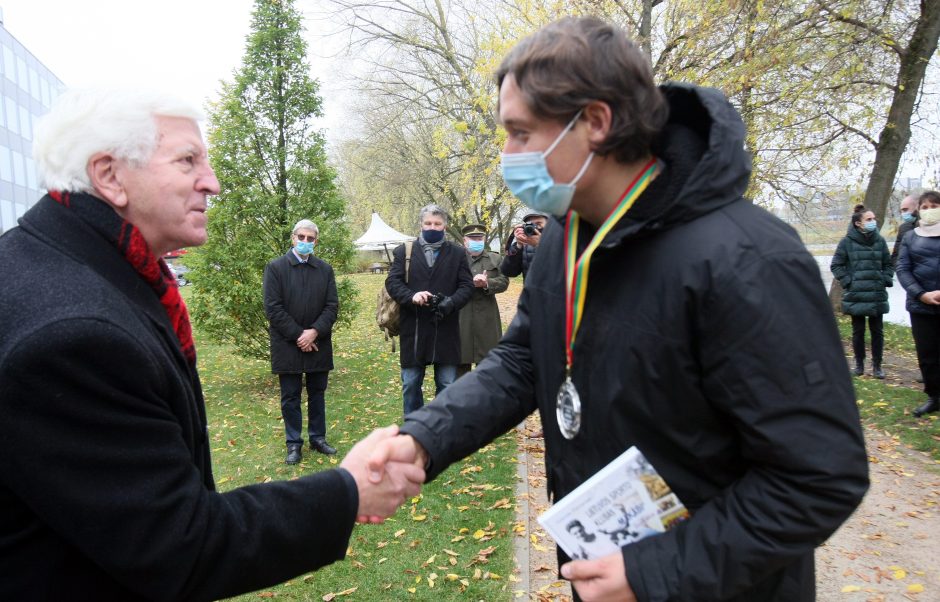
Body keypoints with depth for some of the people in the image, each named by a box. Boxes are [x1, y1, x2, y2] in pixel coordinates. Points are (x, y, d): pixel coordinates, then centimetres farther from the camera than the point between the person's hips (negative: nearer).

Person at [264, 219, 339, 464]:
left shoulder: (325, 269, 6)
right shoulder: (276, 267, -3)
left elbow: (332, 306, 1)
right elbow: (273, 308, -9)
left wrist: (314, 332, -13)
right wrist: (298, 335, -14)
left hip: (317, 343, 3)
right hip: (288, 345, -2)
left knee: (317, 394, 13)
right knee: (290, 397, 6)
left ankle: (318, 438, 26)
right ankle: (294, 443, 18)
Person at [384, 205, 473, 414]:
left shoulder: (457, 253, 8)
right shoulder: (403, 251, 9)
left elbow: (466, 285, 2)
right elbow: (392, 282, -1)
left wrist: (451, 302, -18)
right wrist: (412, 296, -20)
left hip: (446, 330, 0)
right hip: (413, 329, 0)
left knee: (447, 385, 6)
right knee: (410, 385, 8)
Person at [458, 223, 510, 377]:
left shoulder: (495, 259, 11)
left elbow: (504, 282, 1)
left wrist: (487, 283, -18)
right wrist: (471, 283, -17)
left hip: (487, 318, 1)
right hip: (461, 316, -1)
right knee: (461, 359, 5)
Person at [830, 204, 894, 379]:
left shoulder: (879, 241, 4)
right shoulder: (847, 242, -5)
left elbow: (889, 264, 14)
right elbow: (835, 265, -1)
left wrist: (885, 280, 0)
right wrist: (848, 282, -9)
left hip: (877, 295, 3)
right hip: (856, 296, -2)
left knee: (877, 331, 7)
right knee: (858, 331, 7)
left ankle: (877, 365, 18)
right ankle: (859, 364, 19)